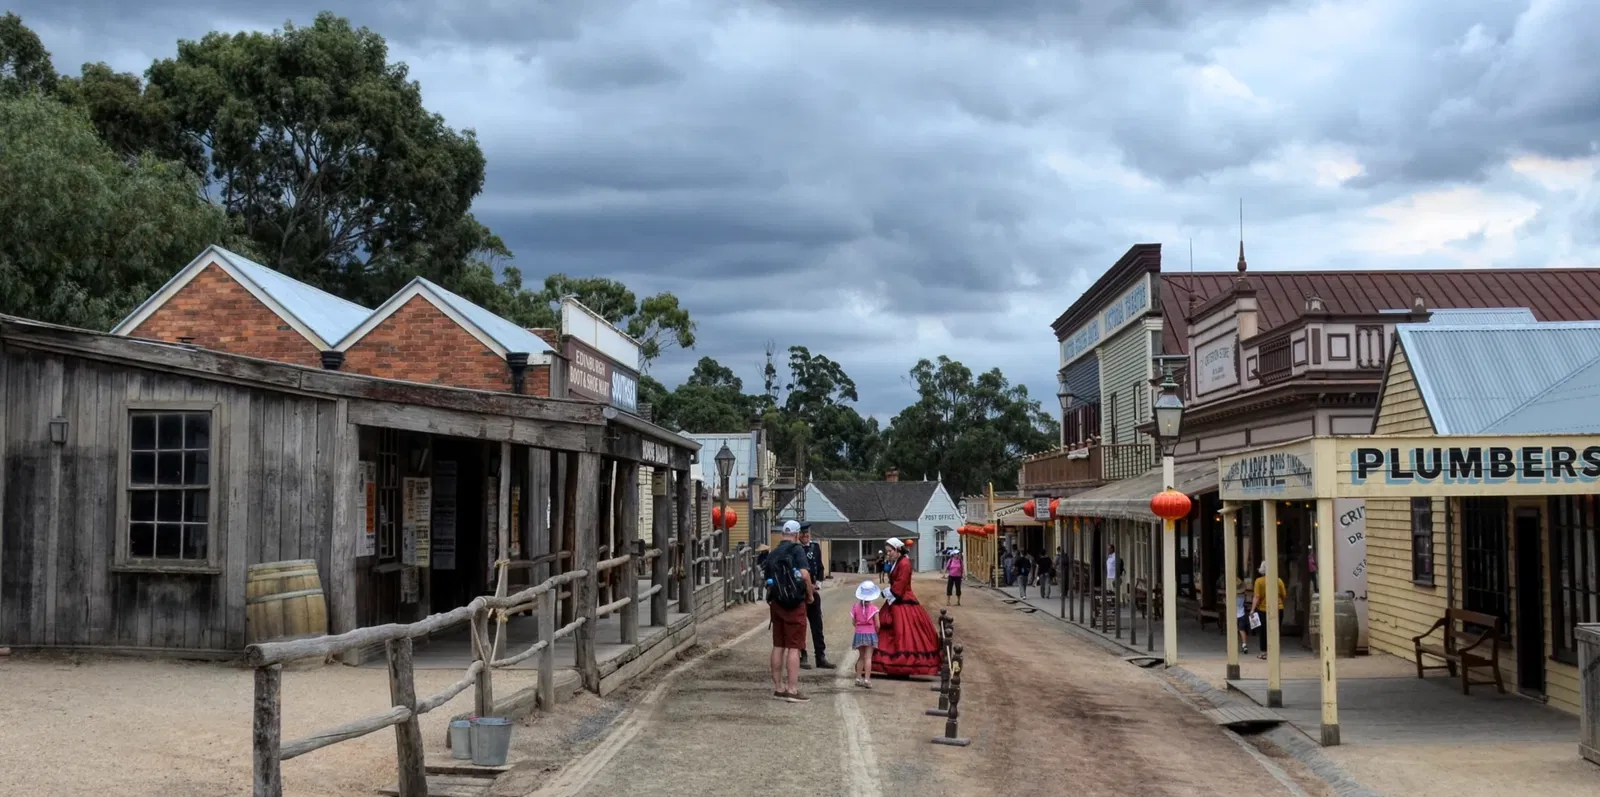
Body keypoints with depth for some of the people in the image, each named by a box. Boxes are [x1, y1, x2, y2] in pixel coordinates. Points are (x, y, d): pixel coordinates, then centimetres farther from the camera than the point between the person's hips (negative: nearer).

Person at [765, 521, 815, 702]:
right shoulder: (796, 549, -8)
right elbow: (804, 574, -19)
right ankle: (792, 690, -6)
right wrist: (810, 594, -6)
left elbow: (769, 582, 13)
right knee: (794, 648, -5)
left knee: (778, 646, 11)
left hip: (776, 603, 6)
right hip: (795, 604, -6)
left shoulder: (772, 554, 12)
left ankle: (778, 688, 16)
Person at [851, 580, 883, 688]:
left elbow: (853, 622, 0)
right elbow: (877, 625, -9)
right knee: (868, 657, -3)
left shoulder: (856, 607, -3)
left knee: (861, 656, 17)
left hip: (859, 634, 3)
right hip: (870, 634, -3)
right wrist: (876, 632, 11)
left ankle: (858, 678, 20)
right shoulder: (873, 608, -11)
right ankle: (867, 679, -9)